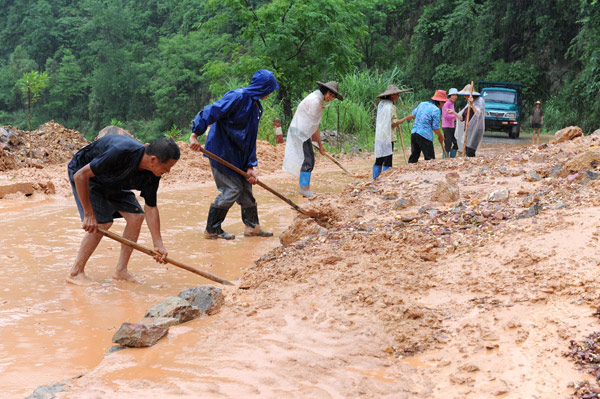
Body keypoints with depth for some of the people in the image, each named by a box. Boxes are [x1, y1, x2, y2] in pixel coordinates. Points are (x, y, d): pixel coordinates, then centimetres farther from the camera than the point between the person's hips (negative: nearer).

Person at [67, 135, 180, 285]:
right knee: (102, 222, -19)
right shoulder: (120, 153, -42)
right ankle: (75, 272, -5)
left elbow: (151, 207, -9)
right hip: (83, 173, -7)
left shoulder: (152, 176, -20)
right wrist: (89, 214, -32)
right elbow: (80, 175, -37)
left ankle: (121, 270, 5)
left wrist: (158, 244, -15)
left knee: (136, 216, -6)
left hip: (112, 183, 7)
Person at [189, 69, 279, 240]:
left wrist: (251, 166, 5)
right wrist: (195, 134, -33)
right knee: (232, 189, -7)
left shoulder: (256, 106, 12)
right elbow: (211, 112, -26)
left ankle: (252, 226, 28)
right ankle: (212, 230, 5)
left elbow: (251, 139, 12)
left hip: (237, 155, 9)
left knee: (246, 186, 14)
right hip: (221, 152, -9)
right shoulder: (238, 97, -17)